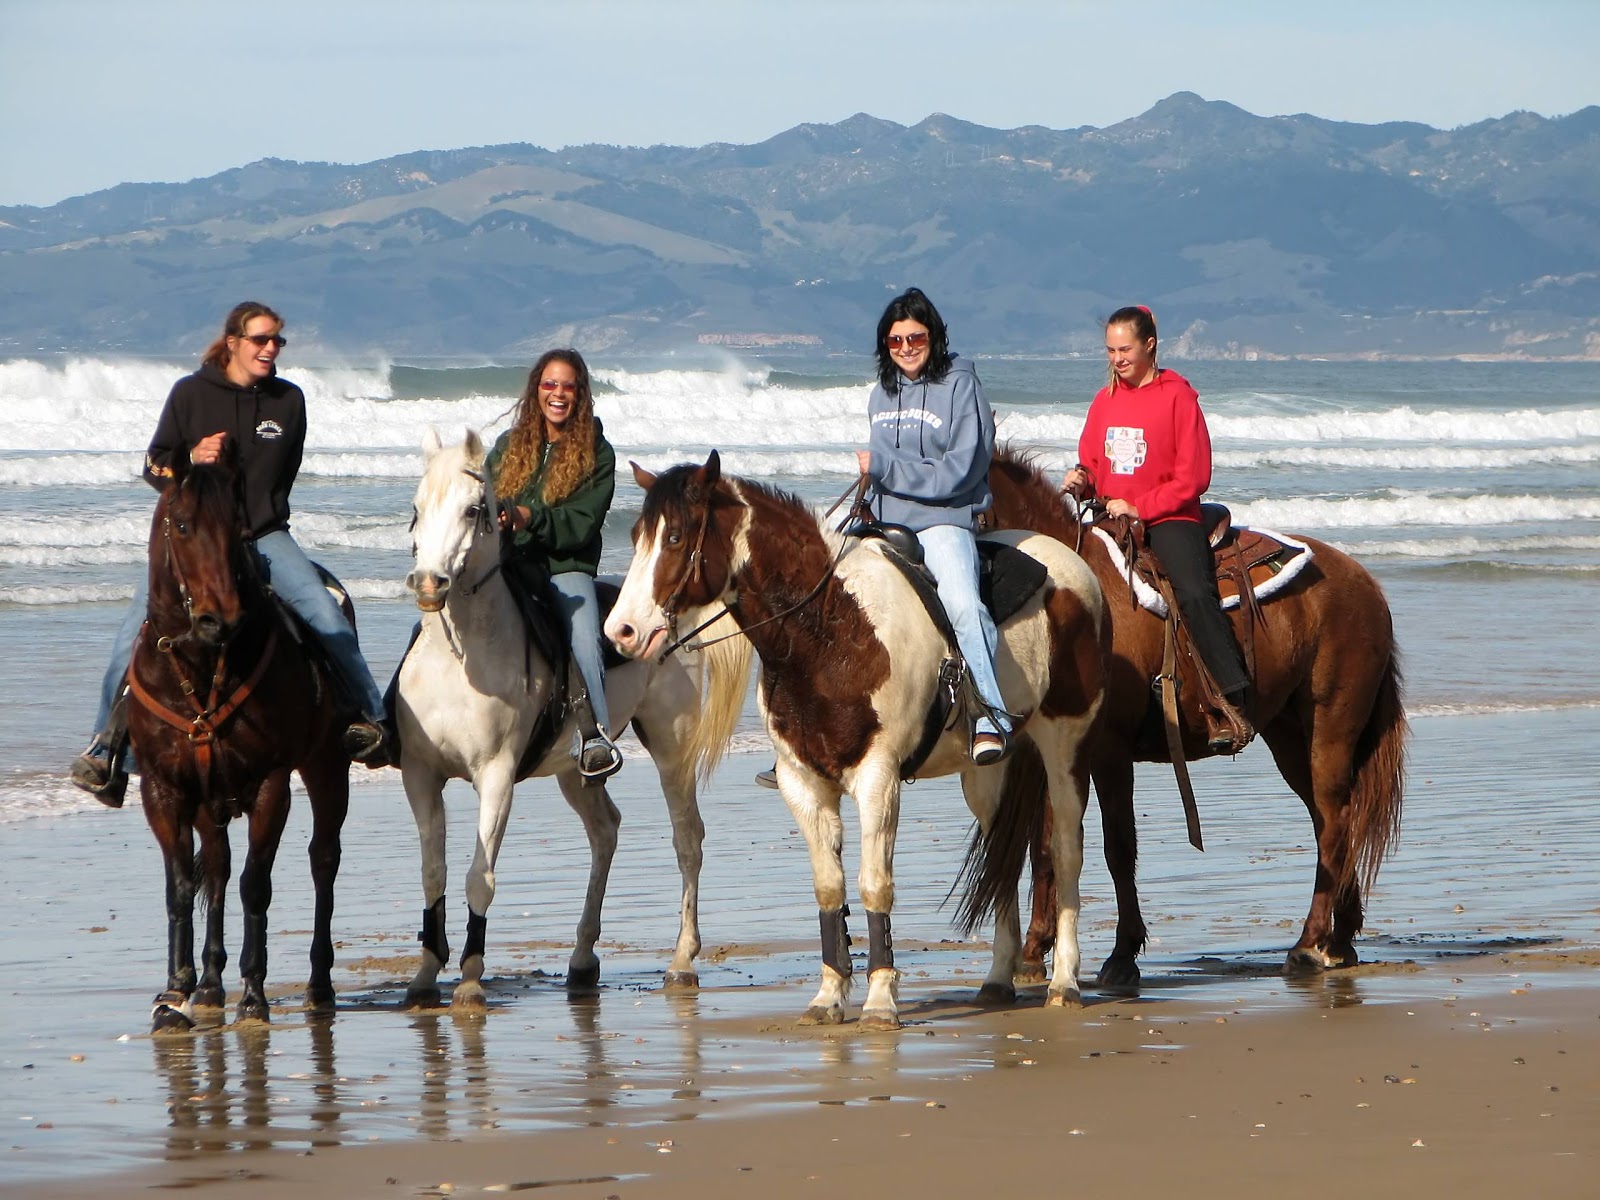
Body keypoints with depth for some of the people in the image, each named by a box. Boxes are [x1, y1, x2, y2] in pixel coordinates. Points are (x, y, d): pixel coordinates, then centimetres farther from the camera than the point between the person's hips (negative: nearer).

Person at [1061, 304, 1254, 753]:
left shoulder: (1177, 397, -3)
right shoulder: (1104, 401, 14)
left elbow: (1194, 476, -8)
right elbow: (1091, 464, 22)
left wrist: (1139, 507, -15)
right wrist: (1080, 480, -3)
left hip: (1168, 518, -6)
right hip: (1111, 517, 6)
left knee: (1194, 593, -28)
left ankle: (1235, 703, -32)